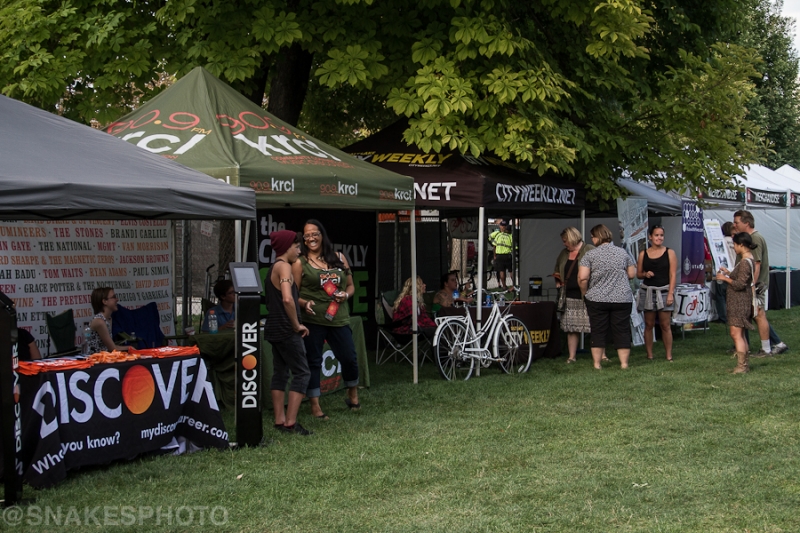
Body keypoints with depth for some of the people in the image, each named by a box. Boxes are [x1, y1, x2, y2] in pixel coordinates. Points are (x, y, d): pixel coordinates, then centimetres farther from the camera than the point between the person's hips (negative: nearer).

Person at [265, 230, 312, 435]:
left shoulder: (273, 268, 16)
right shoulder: (284, 266, -14)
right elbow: (287, 299, -28)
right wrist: (297, 325, -18)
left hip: (275, 329, 10)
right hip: (286, 330, -10)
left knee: (280, 373, 12)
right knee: (302, 373, -5)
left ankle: (279, 420, 15)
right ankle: (290, 422, -8)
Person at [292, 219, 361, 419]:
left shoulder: (338, 258, 11)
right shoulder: (300, 263, 0)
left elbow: (350, 285, 16)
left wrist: (346, 295, -5)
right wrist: (304, 303, -22)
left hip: (339, 318, 3)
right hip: (312, 321, -3)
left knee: (349, 357, 6)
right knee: (313, 361, 2)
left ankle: (353, 395, 30)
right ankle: (315, 405, 10)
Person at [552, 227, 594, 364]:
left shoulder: (590, 251, -5)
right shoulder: (564, 253, 17)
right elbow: (557, 270, 30)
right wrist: (558, 280, 11)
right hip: (570, 296, 6)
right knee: (571, 327, 7)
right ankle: (572, 356, 13)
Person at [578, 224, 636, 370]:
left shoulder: (590, 255, -5)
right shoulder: (622, 253, 5)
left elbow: (582, 277, -12)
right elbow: (632, 274, 10)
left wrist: (585, 293, 4)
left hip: (597, 299, -2)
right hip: (622, 299, 2)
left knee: (598, 332, 5)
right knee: (622, 332, 6)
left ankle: (597, 363, 7)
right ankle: (624, 363, 6)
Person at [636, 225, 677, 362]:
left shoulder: (669, 253, 3)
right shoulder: (643, 254, 8)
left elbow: (673, 275, -1)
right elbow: (638, 274, 14)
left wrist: (670, 293, -9)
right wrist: (645, 274, -9)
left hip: (664, 291, -2)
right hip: (647, 291, 2)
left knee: (665, 325, -4)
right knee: (649, 325, 3)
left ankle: (669, 356, 0)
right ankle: (649, 355, 8)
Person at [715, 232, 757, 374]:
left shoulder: (745, 262, -19)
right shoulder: (750, 258, 12)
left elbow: (740, 284, -22)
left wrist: (725, 278, -11)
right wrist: (729, 273, 15)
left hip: (739, 301, -11)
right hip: (741, 300, 11)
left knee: (736, 334, -10)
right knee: (740, 335, 16)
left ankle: (741, 366, -11)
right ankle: (744, 364, 21)